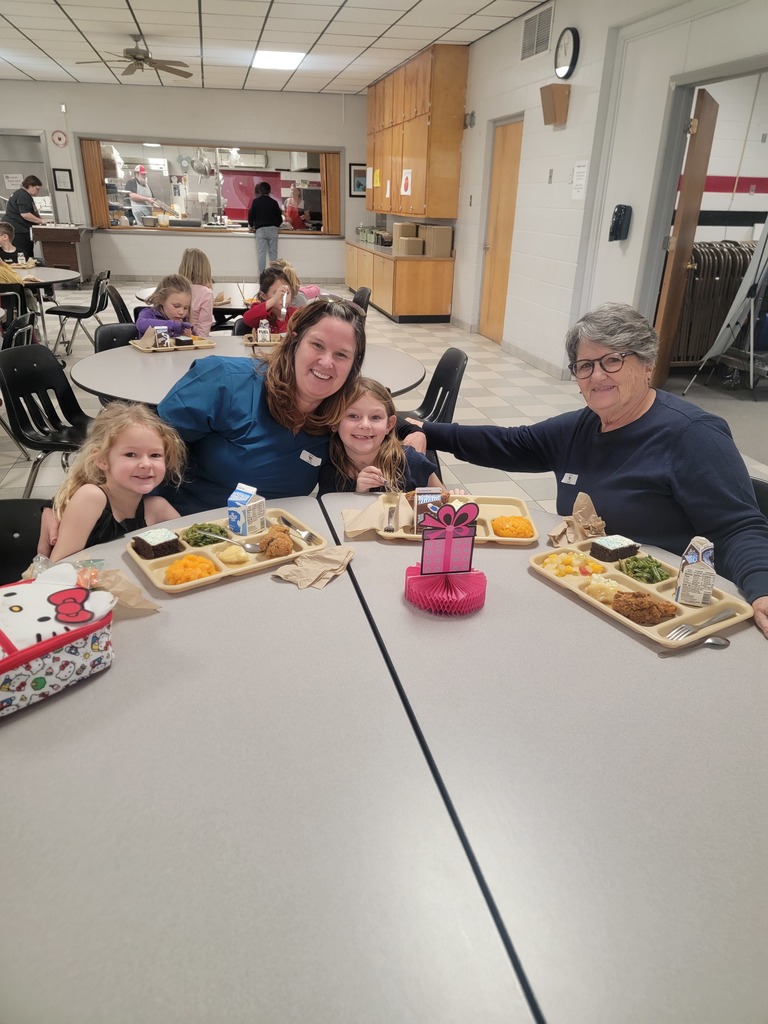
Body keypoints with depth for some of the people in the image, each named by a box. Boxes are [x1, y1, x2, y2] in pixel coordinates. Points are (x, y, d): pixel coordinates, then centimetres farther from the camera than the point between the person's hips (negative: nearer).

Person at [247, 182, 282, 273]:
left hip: (260, 229, -2)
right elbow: (279, 217, 11)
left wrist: (251, 225, 23)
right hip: (273, 229, 2)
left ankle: (262, 275, -8)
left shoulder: (256, 201, 2)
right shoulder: (274, 202, 6)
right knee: (273, 253, 4)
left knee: (261, 253, -2)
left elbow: (251, 215, 5)